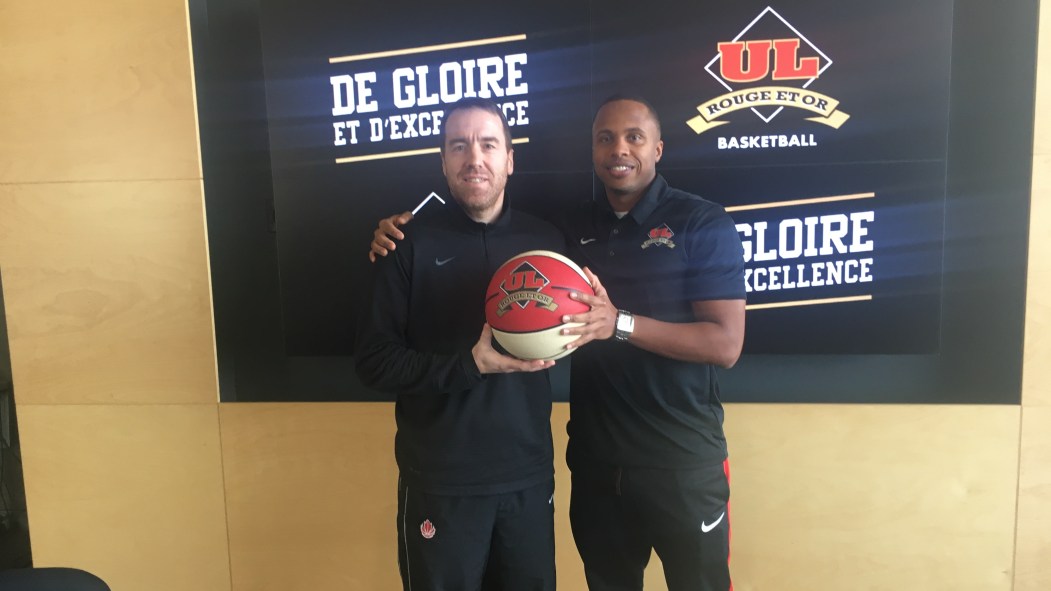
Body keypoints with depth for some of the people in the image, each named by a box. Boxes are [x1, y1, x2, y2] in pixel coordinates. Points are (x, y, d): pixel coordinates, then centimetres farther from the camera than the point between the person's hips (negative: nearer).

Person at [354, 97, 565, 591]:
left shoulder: (545, 240, 4)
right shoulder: (413, 243, -5)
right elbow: (373, 361, -9)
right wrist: (470, 364, -21)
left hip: (529, 476, 3)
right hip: (440, 482, -3)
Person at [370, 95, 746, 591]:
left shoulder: (703, 224, -8)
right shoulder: (573, 228, 7)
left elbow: (726, 344, -15)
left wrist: (620, 323, -28)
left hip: (681, 464, -4)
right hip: (594, 461, 4)